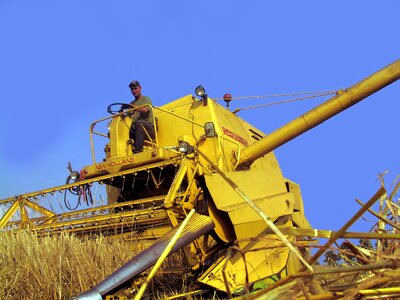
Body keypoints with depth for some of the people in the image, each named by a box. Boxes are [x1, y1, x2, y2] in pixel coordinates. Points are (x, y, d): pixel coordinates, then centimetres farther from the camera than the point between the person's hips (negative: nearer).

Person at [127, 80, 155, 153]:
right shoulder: (132, 103, 27)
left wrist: (133, 107, -19)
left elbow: (145, 110, -12)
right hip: (135, 130, 5)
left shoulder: (146, 99, 10)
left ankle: (138, 149, -45)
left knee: (138, 122, -37)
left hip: (149, 127, -5)